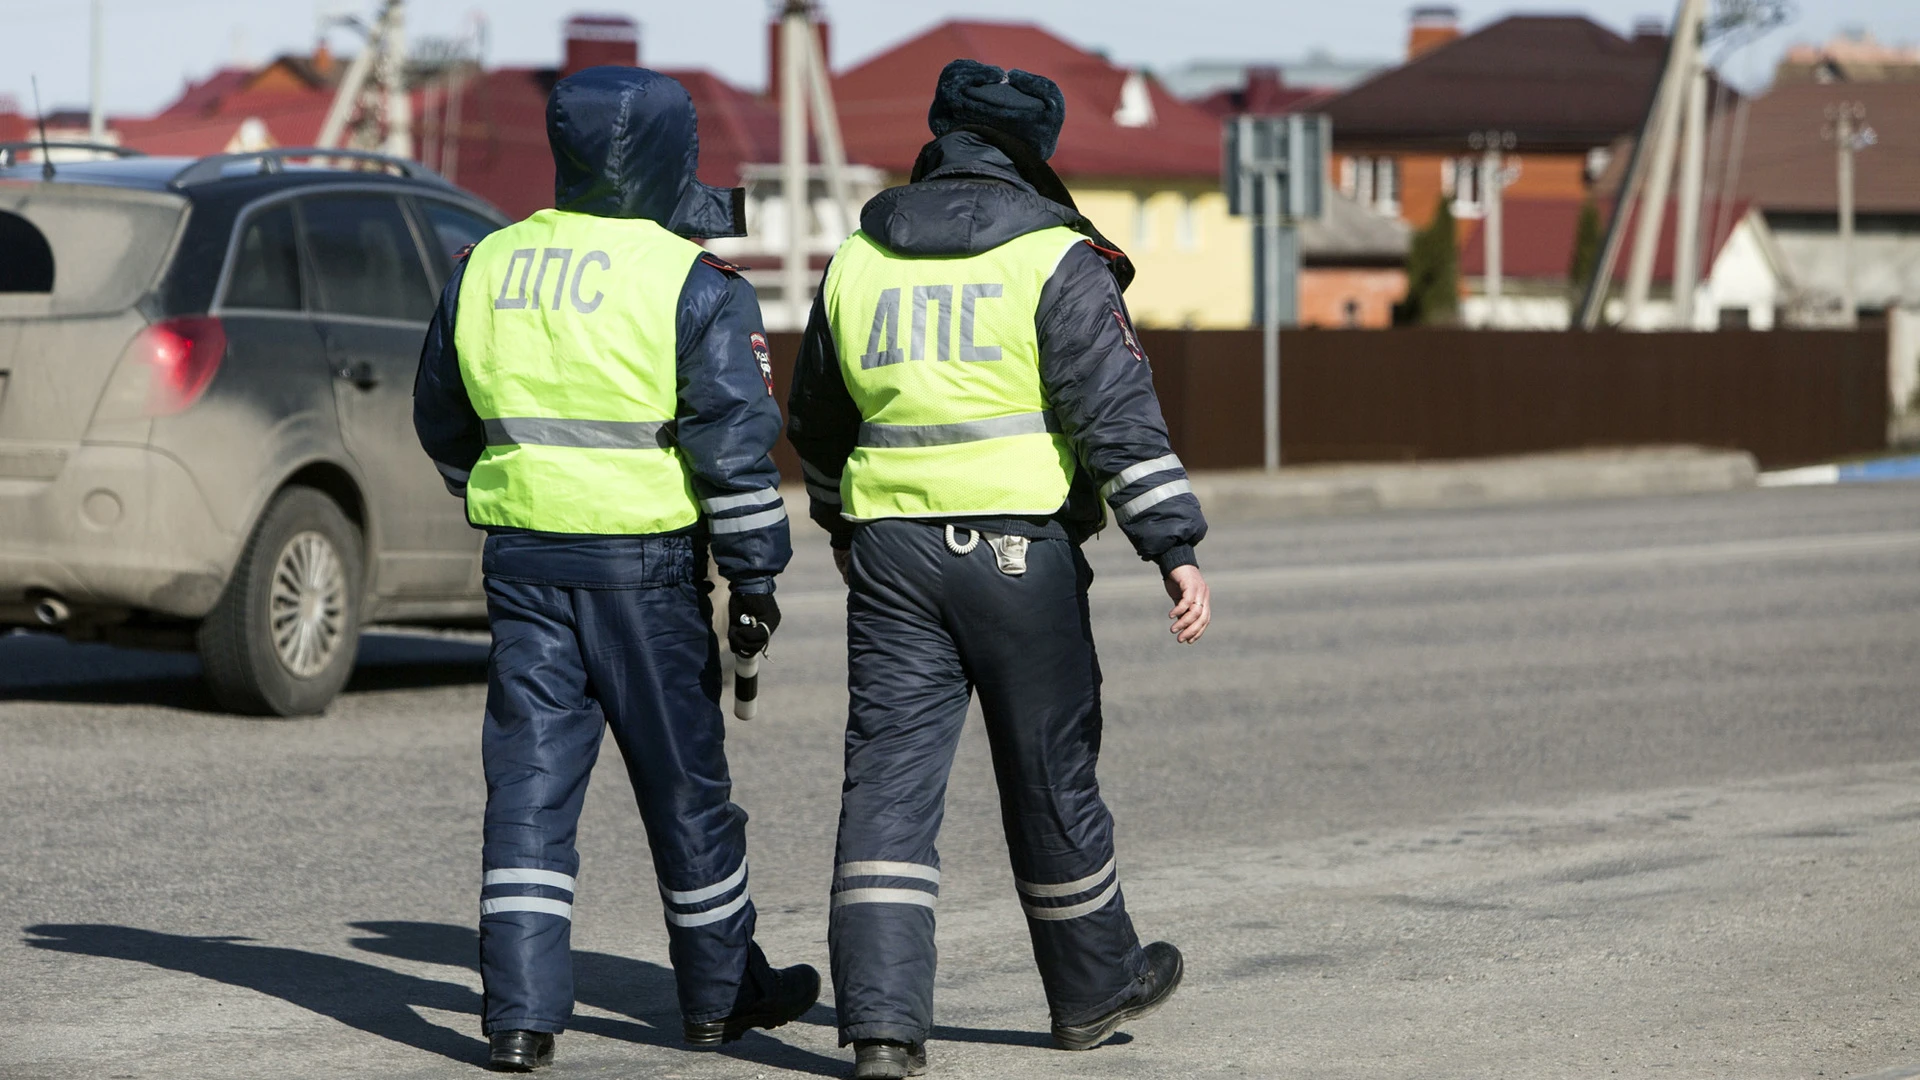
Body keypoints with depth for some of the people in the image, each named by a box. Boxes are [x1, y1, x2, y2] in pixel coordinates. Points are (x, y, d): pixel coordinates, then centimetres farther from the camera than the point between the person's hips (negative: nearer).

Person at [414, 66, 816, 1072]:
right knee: (683, 782, 9)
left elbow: (443, 422, 19)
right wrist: (753, 575, -5)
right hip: (643, 560, -4)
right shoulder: (694, 285, -9)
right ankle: (721, 992, 22)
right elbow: (736, 441, -12)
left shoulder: (485, 266, 8)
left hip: (521, 557, 4)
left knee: (531, 781, 4)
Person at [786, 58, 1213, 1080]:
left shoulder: (856, 260, 11)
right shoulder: (1054, 258, -4)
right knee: (1050, 773, 10)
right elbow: (1118, 410, -12)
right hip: (1019, 548, -3)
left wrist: (838, 522, 40)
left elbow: (816, 421, 24)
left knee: (890, 774, 0)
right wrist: (1174, 547, -12)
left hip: (891, 547, 3)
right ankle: (1093, 986, 27)